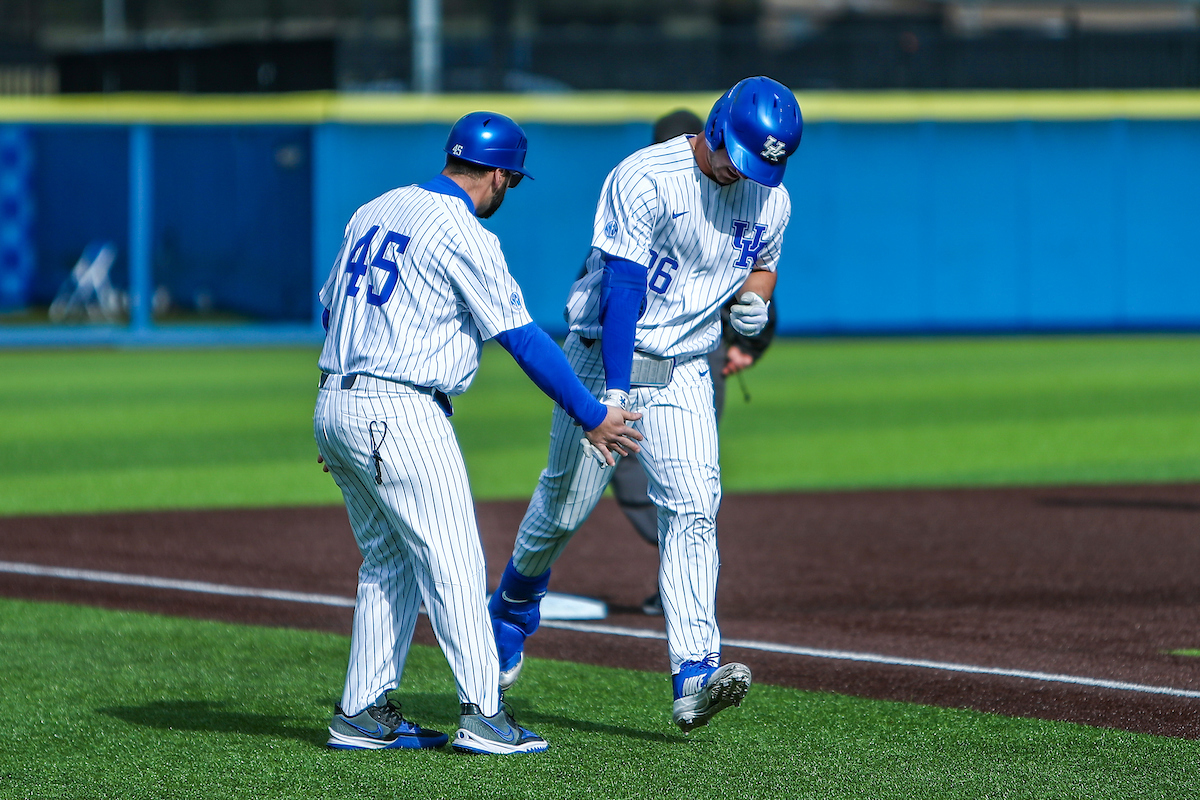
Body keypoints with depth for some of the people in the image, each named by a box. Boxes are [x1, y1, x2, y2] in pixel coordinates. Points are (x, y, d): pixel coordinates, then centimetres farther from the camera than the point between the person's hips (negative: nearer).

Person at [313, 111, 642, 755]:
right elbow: (524, 340, -12)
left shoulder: (373, 212, 14)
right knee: (454, 563, -5)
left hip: (334, 408, 9)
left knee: (388, 562, 16)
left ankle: (361, 714, 15)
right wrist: (591, 417, -5)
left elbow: (330, 310, 21)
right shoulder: (464, 236, -11)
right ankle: (483, 716, -6)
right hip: (403, 413, -9)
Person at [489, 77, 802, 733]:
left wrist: (755, 298, -5)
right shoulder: (644, 179, -19)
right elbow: (621, 287, -26)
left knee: (692, 509, -13)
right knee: (564, 503, 6)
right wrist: (615, 391, -33)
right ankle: (512, 611, 37)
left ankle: (694, 679, -22)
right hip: (604, 360, -3)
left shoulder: (770, 199, 0)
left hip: (684, 375, 4)